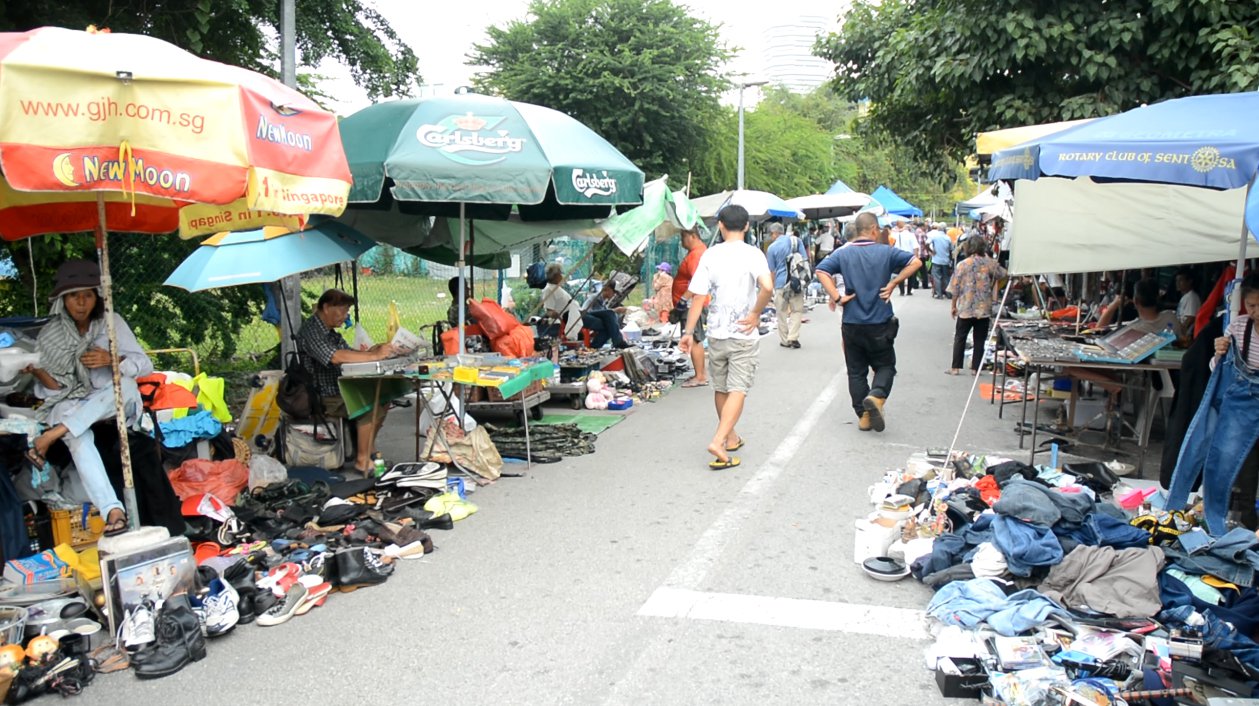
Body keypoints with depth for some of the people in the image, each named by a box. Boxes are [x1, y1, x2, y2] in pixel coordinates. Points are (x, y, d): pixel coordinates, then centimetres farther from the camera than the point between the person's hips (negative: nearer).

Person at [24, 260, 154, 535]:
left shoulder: (112, 323, 0)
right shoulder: (49, 336, 3)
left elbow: (145, 366, -5)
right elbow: (56, 389, 1)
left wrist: (112, 359, -23)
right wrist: (37, 371, -20)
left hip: (115, 405, 0)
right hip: (72, 406, 0)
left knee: (125, 384, -36)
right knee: (79, 439, -35)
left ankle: (50, 437, -31)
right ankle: (113, 511, -48)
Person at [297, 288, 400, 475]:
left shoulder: (330, 332, 16)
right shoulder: (310, 331, -16)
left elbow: (350, 356, 12)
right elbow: (336, 357, -31)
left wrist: (371, 351, -9)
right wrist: (373, 356, -30)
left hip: (338, 392, 10)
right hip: (321, 400, -10)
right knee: (369, 405, -24)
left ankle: (368, 447, 13)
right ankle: (362, 461, -18)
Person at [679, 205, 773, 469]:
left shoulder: (710, 255, -1)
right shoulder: (752, 254, -7)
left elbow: (699, 296, -4)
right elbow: (767, 287, -25)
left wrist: (688, 332, 0)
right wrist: (756, 313, -10)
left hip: (716, 333, 3)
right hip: (743, 335, -3)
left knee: (720, 388, 18)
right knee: (738, 390, -2)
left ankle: (730, 437, 33)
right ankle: (718, 441, -17)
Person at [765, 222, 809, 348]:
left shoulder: (772, 247, -3)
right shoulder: (796, 240, 3)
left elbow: (771, 270, 2)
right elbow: (805, 260, 6)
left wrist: (772, 286, 13)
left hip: (781, 283, -2)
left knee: (782, 312, 8)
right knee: (797, 310, 9)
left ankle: (785, 340, 13)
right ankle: (793, 337, -2)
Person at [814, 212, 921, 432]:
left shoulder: (843, 253, -1)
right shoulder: (886, 252, -4)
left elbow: (821, 271, -14)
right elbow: (915, 262, -8)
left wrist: (837, 297, -12)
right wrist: (893, 283, -4)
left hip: (852, 323, 2)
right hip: (880, 323, -2)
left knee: (856, 371, 11)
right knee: (885, 366, 12)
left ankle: (863, 416, 12)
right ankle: (876, 396, -15)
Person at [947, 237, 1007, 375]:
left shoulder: (962, 265, -5)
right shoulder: (989, 263, -3)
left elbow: (955, 288, -3)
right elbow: (1002, 274, 13)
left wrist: (953, 305, 7)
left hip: (965, 308, -1)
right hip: (984, 308, 1)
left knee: (960, 338, 8)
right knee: (979, 339, 8)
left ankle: (955, 367, 7)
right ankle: (975, 368, 8)